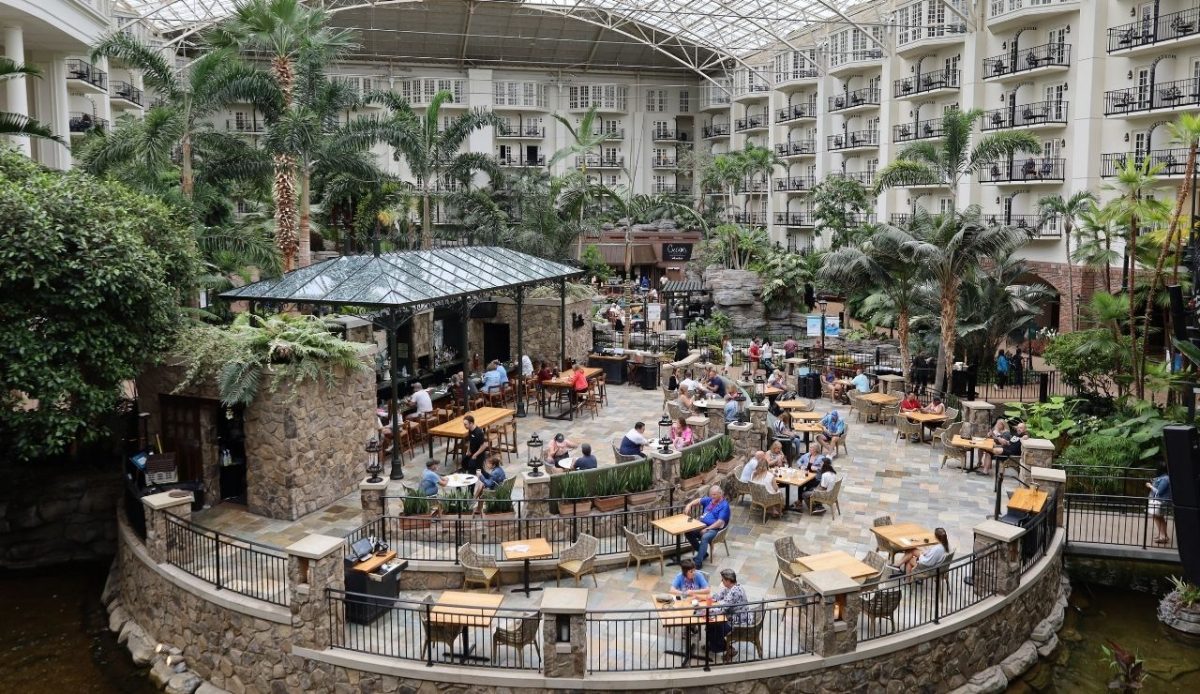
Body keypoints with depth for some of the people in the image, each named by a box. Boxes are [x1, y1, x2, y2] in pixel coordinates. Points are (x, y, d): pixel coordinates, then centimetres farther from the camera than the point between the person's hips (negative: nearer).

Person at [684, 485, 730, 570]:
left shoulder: (724, 505, -9)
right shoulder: (709, 500, 13)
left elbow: (720, 522, -16)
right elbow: (698, 501, 23)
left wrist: (707, 529, -22)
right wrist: (689, 505, 1)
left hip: (714, 529, -8)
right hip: (702, 525, 8)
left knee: (704, 537, -37)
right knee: (688, 533, -13)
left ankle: (698, 562, -35)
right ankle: (703, 553, 3)